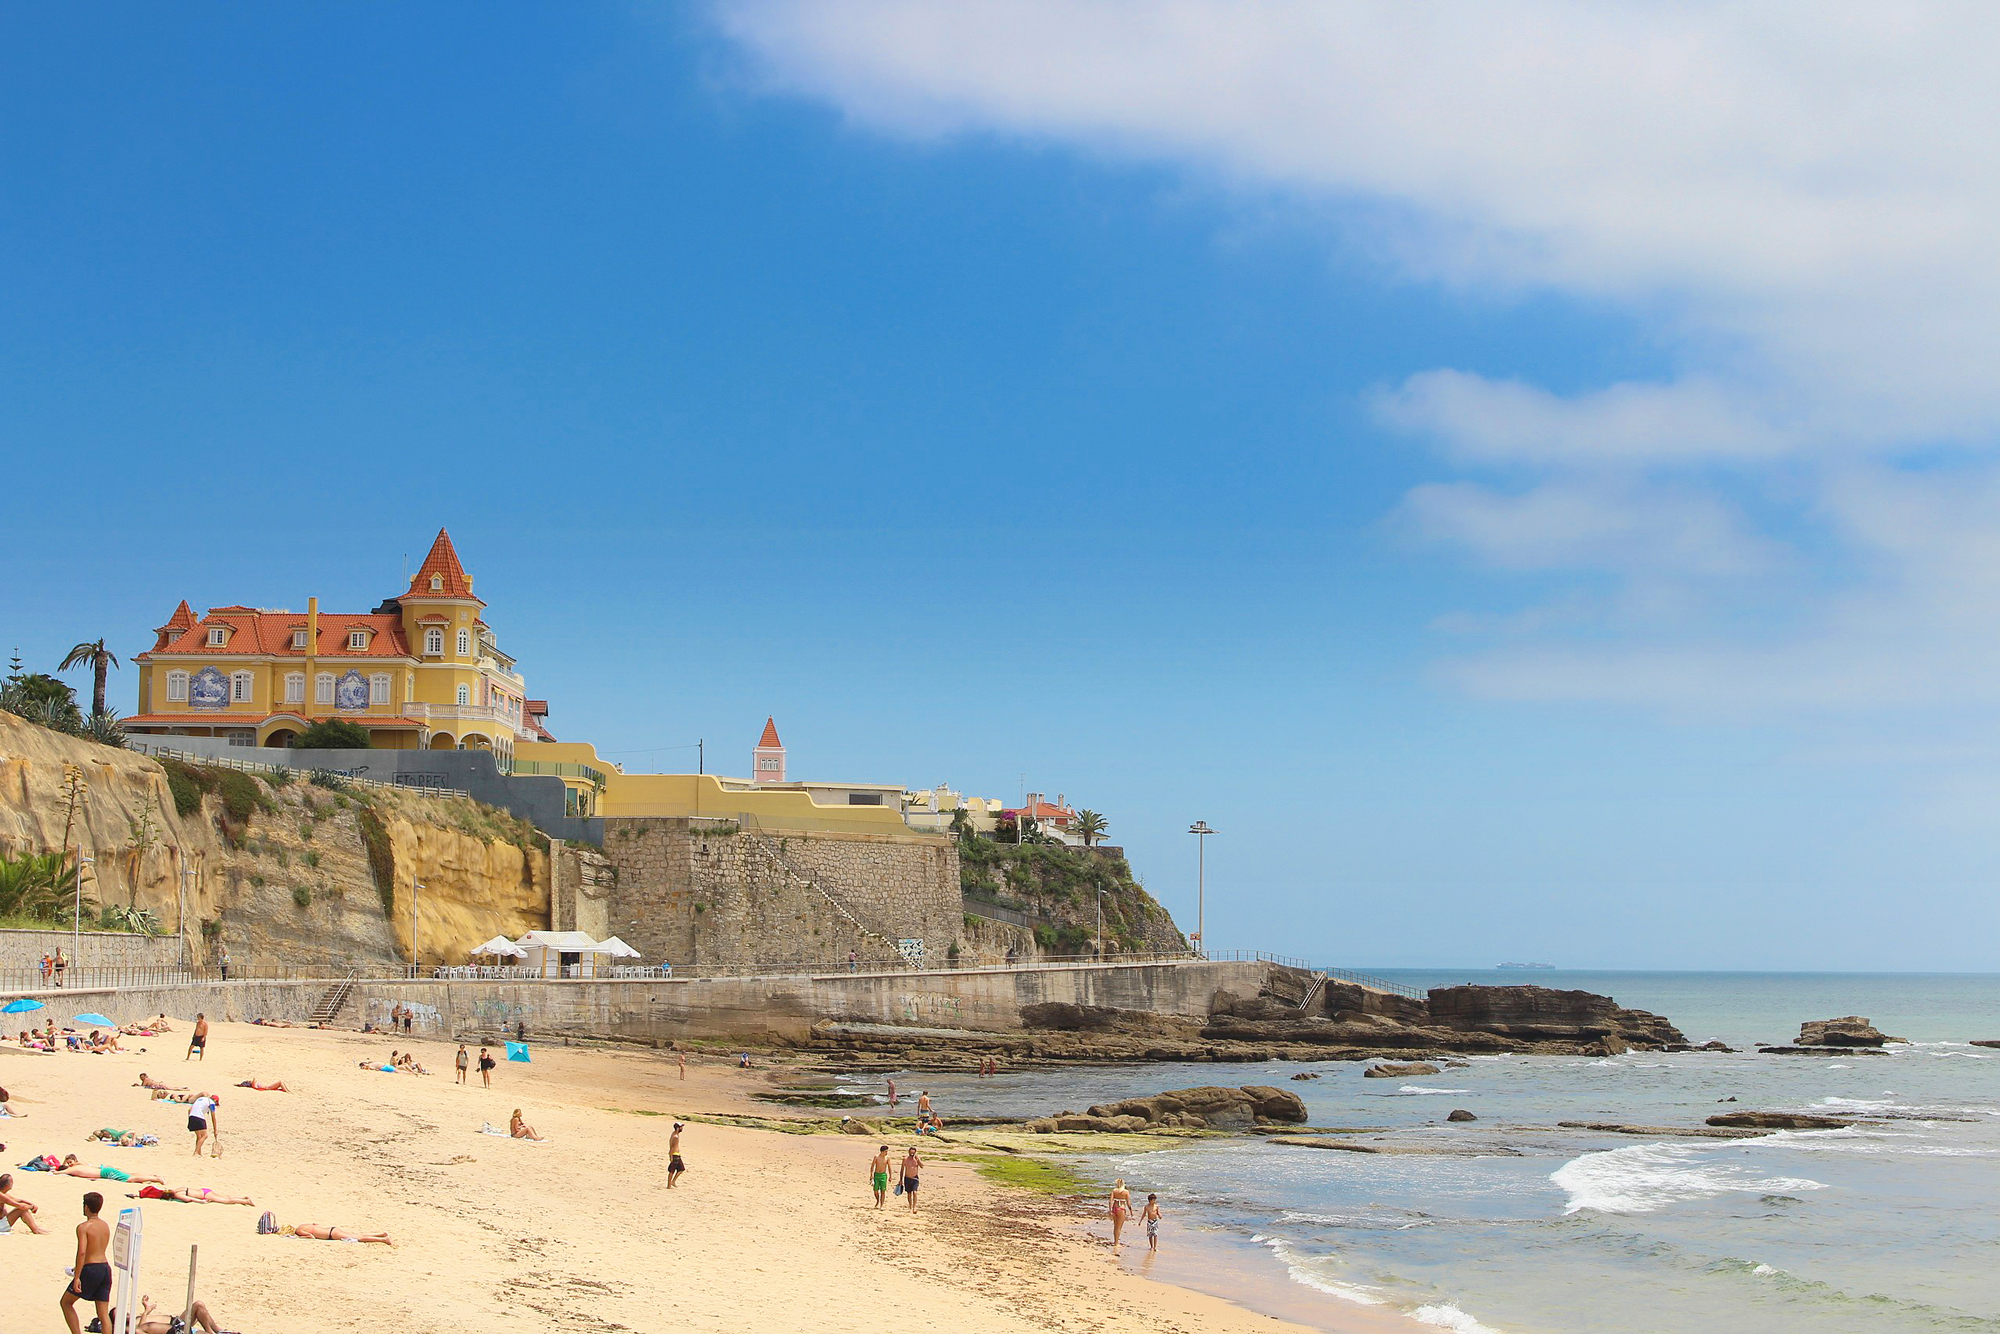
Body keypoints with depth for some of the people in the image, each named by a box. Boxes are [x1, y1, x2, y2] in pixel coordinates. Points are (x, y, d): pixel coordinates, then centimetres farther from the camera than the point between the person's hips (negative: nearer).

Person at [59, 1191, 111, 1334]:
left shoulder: (83, 1227, -10)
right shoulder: (106, 1226, 11)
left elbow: (82, 1252, -21)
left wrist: (77, 1277, -21)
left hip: (90, 1269, -6)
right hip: (106, 1268, 6)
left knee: (66, 1302, 14)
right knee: (103, 1312, 6)